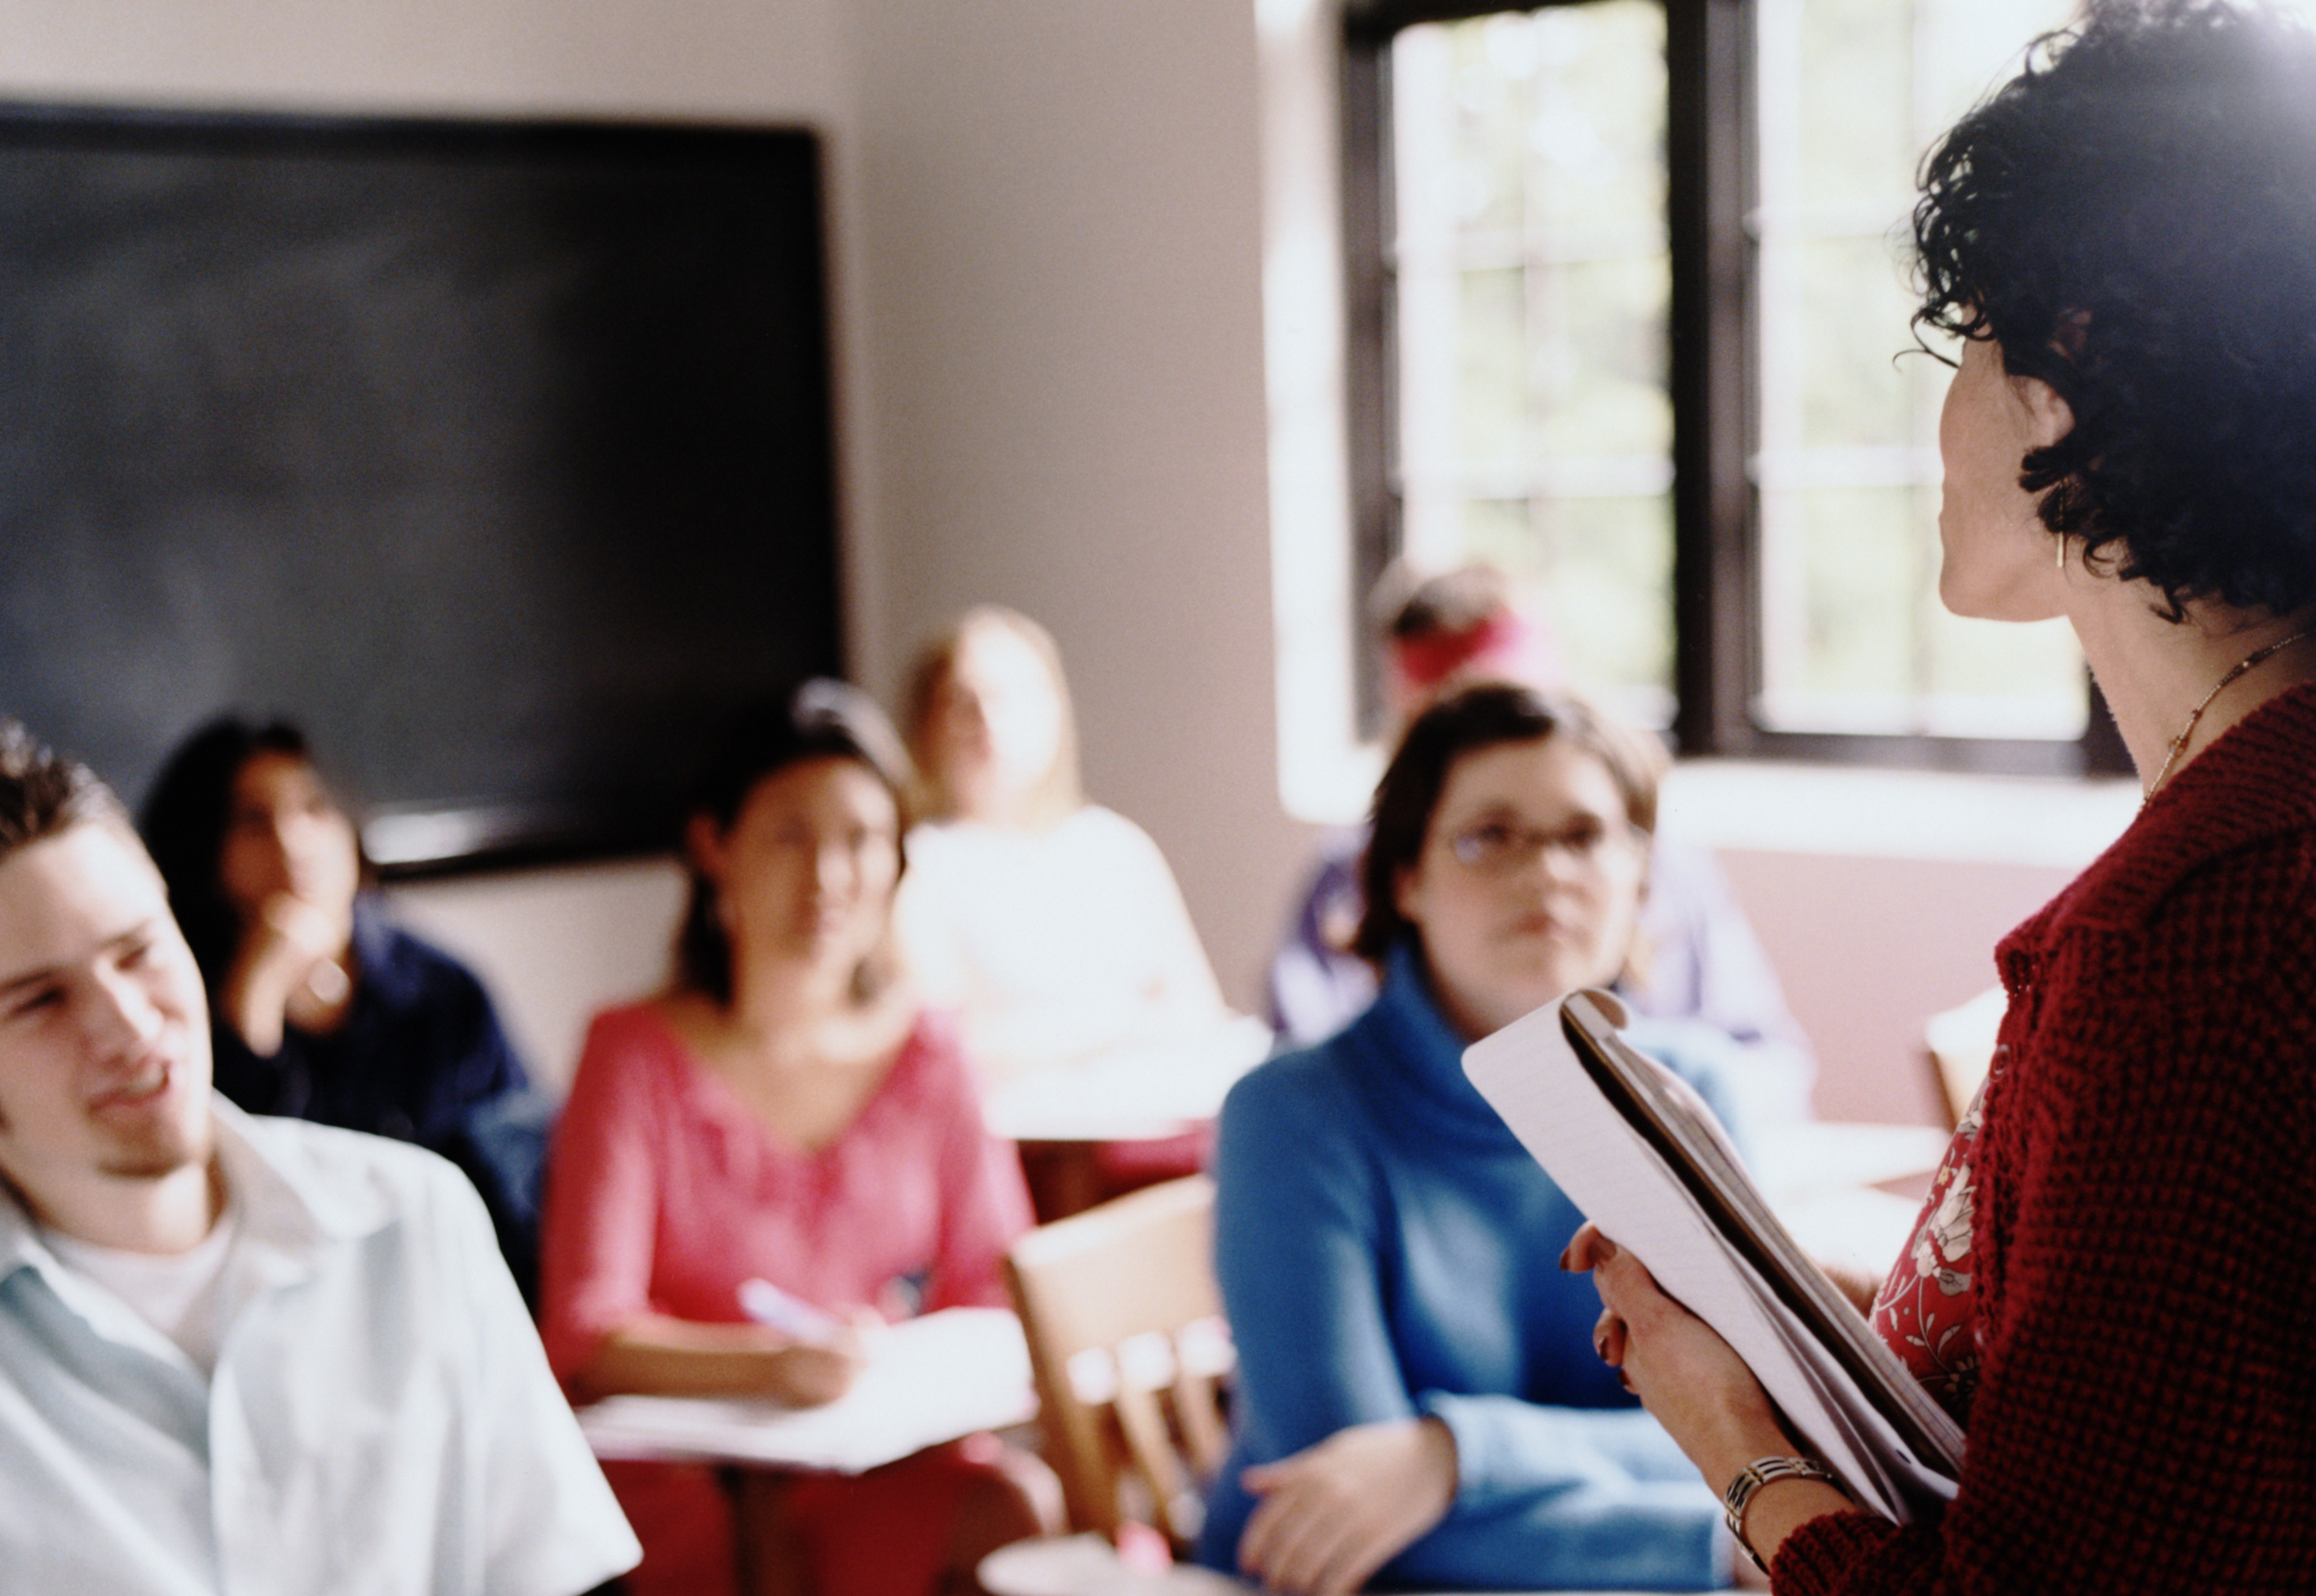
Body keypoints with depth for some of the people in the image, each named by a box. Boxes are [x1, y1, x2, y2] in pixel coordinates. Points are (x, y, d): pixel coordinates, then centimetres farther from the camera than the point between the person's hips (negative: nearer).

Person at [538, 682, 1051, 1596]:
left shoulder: (925, 1056, 8)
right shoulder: (637, 1057, -1)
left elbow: (996, 1297, 8)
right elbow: (585, 1337, -8)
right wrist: (773, 1366, -23)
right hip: (680, 1468, -3)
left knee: (1023, 1515, -24)